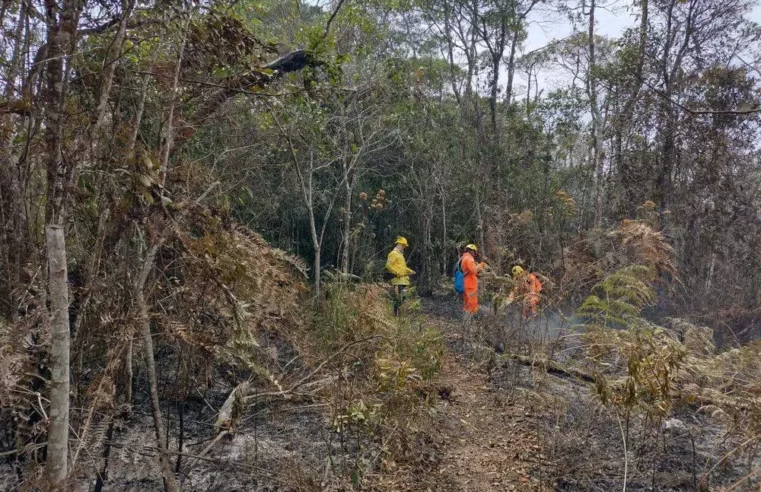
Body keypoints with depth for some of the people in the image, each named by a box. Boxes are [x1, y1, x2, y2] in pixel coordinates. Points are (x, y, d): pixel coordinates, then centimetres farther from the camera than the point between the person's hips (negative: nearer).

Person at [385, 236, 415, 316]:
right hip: (397, 280, -10)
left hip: (403, 280, 10)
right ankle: (396, 314, -6)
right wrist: (397, 273, -19)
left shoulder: (400, 254, 22)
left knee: (402, 298, 9)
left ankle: (397, 314, 16)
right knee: (398, 299, -10)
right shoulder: (393, 254, -9)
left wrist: (410, 271, 17)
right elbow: (388, 265, -18)